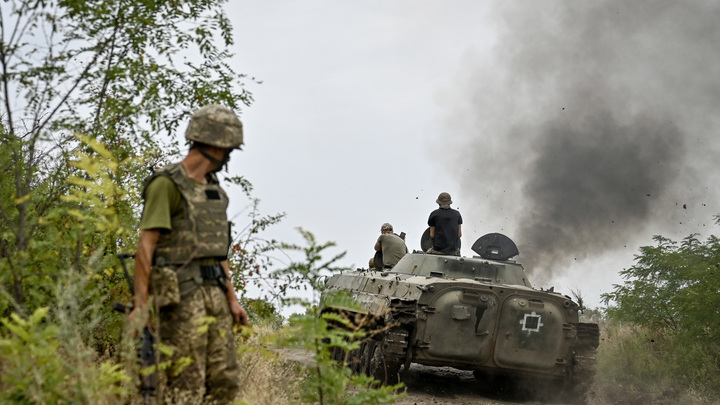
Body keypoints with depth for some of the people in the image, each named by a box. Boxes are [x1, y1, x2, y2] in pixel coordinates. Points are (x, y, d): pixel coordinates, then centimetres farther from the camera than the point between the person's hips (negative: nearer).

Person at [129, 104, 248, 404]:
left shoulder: (212, 189, 16)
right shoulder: (167, 184, -10)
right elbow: (145, 247, -14)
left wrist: (232, 298, 16)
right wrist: (141, 305, -18)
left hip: (214, 293, 8)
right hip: (182, 297, -8)